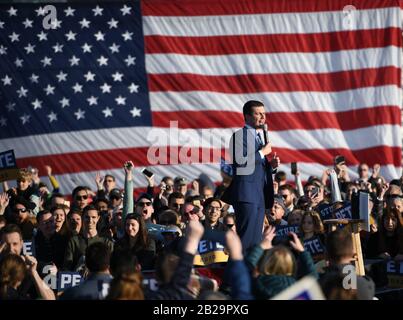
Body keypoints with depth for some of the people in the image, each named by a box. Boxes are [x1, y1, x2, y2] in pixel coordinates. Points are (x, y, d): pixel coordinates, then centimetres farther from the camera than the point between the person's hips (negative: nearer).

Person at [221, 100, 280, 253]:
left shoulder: (262, 136, 22)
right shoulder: (240, 135, -5)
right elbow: (239, 160, -20)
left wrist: (271, 165, 7)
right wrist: (262, 152, -12)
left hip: (260, 194, 9)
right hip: (247, 192, -9)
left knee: (256, 238, 7)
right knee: (247, 236, -14)